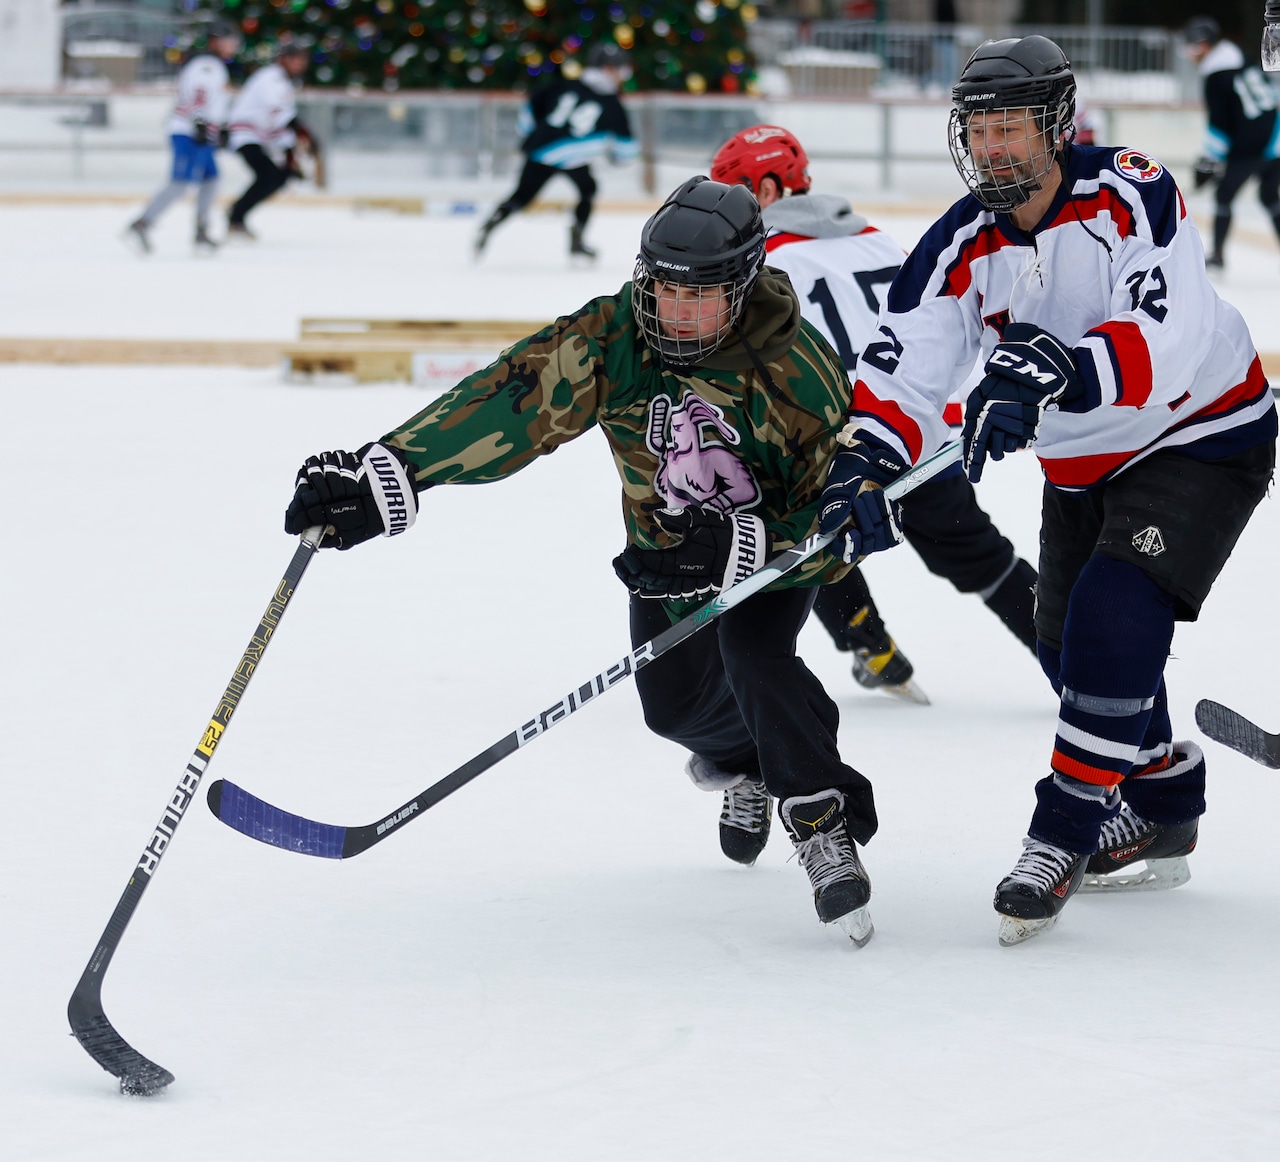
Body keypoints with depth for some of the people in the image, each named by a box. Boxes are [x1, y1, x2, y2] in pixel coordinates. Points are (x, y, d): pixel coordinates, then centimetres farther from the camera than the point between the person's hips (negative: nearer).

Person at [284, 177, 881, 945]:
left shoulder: (797, 369, -32)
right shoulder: (614, 337, -26)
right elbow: (511, 403, -36)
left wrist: (735, 549, -43)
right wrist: (386, 474, -48)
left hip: (778, 538, -4)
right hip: (667, 538, 4)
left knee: (754, 653, -29)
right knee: (675, 700, 5)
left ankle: (826, 830, -16)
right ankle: (742, 760, 42)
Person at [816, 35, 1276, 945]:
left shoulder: (1133, 195, -26)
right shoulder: (960, 248, -11)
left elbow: (1168, 342, -39)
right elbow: (902, 369, -19)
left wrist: (1056, 371, -54)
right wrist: (866, 463, -38)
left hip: (1203, 436, -7)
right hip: (1082, 464, 7)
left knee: (1114, 619, -23)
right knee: (1070, 652, 12)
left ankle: (1067, 834, -13)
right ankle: (1165, 808, 36)